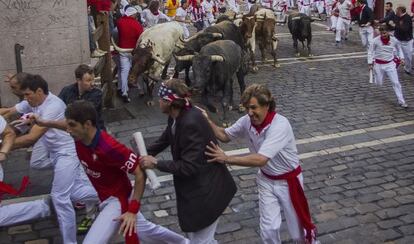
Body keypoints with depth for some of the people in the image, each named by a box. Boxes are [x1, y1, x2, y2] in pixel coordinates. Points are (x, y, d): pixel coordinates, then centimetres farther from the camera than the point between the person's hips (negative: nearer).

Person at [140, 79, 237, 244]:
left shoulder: (190, 123, -30)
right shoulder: (177, 117, -1)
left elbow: (188, 167, -28)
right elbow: (164, 141, 16)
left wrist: (155, 163, -21)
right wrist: (142, 155, 5)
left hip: (206, 190, -10)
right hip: (194, 187, 10)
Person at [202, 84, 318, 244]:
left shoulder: (280, 125, -33)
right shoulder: (247, 121, -14)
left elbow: (261, 159, -40)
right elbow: (225, 136, 2)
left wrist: (227, 159, -37)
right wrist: (208, 122, -16)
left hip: (288, 181, -4)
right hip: (266, 180, 4)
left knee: (297, 231, 13)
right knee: (268, 229, 3)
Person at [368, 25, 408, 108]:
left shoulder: (394, 40, -8)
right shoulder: (376, 40, -14)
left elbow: (399, 48, 12)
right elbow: (370, 51, -4)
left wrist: (401, 58, 2)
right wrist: (370, 63, -6)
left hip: (390, 64, 1)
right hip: (378, 64, -1)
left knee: (396, 82, -2)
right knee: (379, 83, 10)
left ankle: (401, 101, 6)